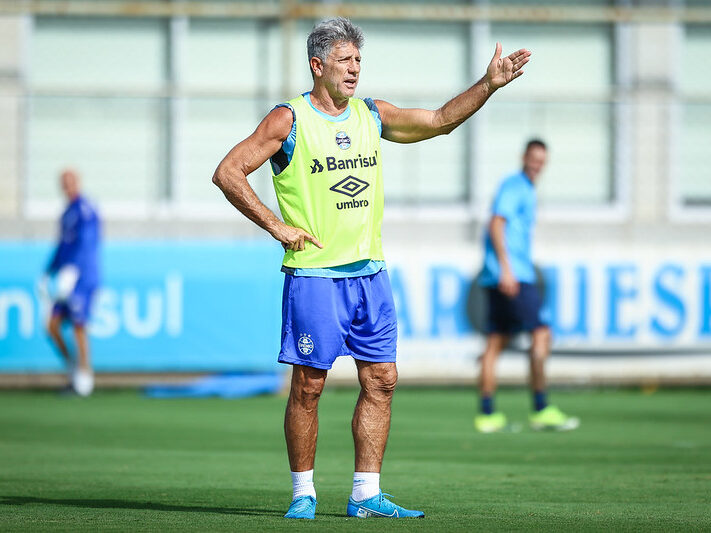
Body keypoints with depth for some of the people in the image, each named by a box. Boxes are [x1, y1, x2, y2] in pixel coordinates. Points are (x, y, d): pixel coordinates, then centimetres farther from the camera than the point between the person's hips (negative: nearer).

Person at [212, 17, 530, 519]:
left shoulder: (371, 115, 11)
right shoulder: (289, 120, -6)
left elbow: (439, 120, 16)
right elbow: (228, 173, -7)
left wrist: (488, 85, 3)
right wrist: (277, 226, -11)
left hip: (370, 273, 6)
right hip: (314, 274, -6)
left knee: (381, 381, 2)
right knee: (309, 386, -3)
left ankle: (366, 494, 7)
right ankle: (304, 493, 8)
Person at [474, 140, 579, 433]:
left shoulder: (525, 190, 22)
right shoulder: (513, 186, -7)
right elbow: (496, 224, -17)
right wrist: (506, 268, -25)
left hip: (513, 275, 10)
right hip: (512, 275, -10)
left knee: (496, 342, 7)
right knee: (540, 334, -12)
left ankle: (487, 415, 7)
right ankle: (541, 409, -14)